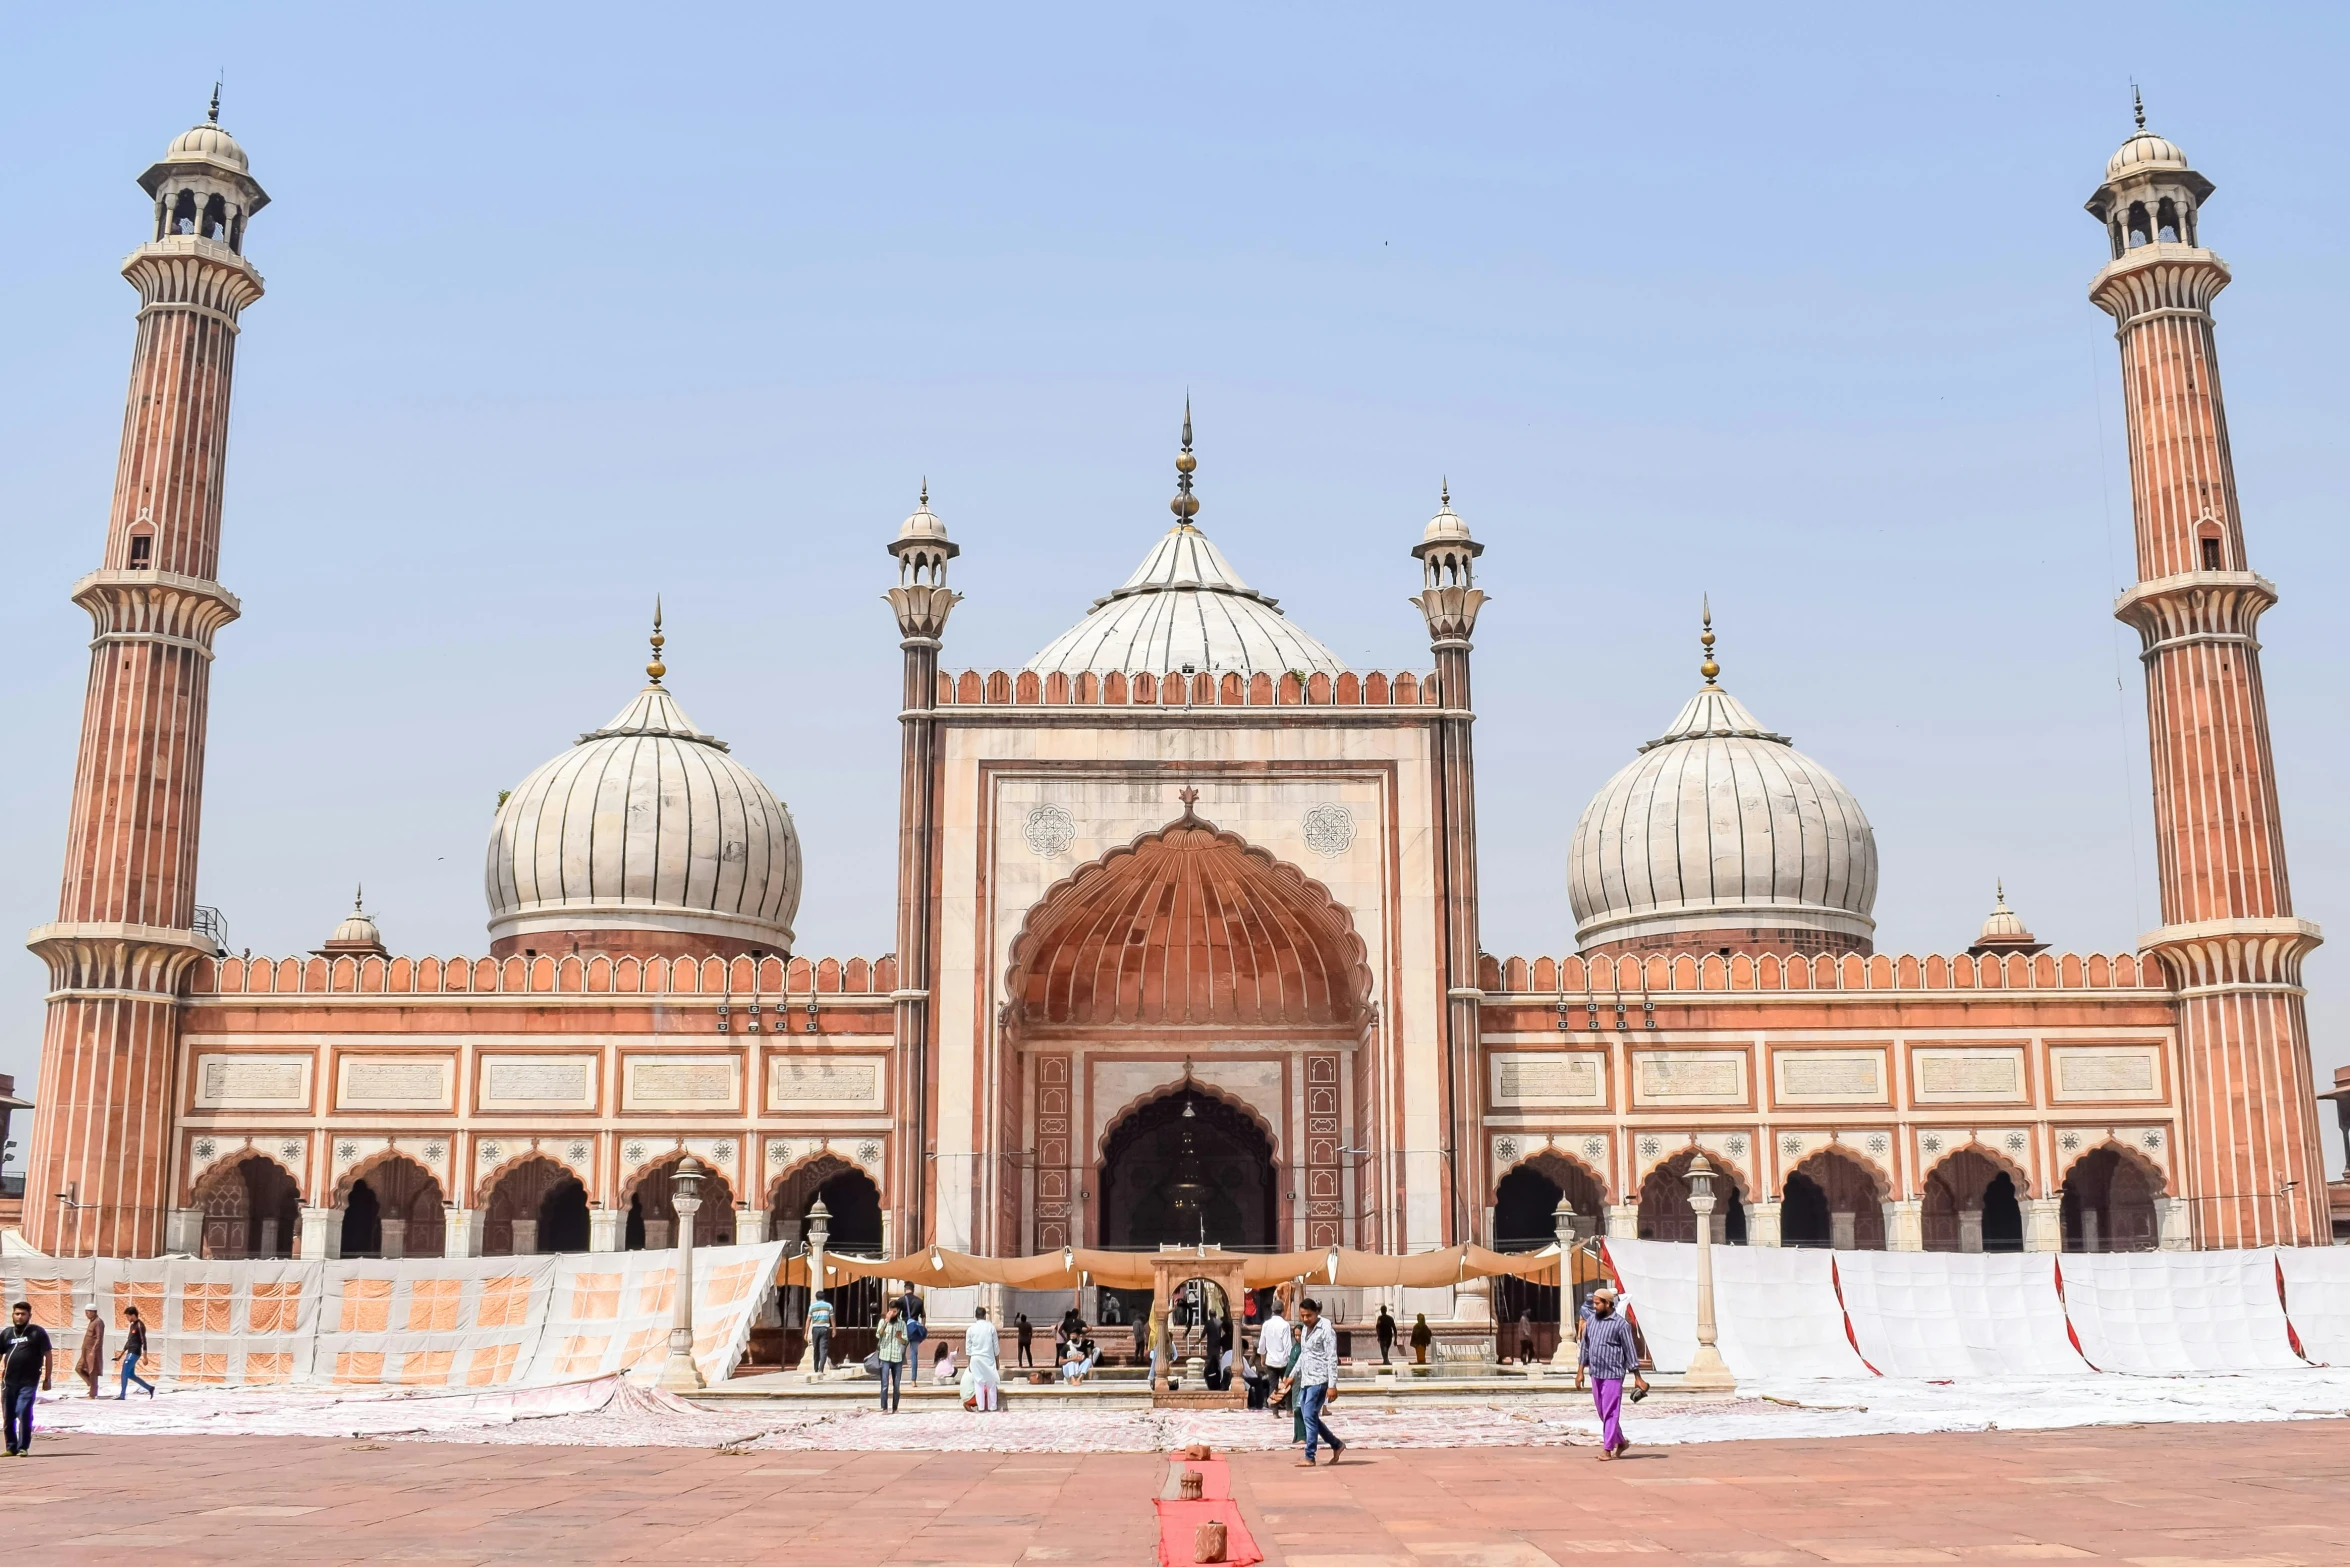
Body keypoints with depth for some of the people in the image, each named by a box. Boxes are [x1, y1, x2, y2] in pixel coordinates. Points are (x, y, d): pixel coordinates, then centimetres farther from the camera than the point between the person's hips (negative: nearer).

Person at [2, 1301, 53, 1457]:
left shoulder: (38, 1332, -1)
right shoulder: (6, 1333, 10)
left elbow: (47, 1355, 0)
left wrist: (47, 1379, -4)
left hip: (29, 1381, -4)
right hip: (9, 1381, 4)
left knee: (24, 1413, -13)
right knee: (8, 1415, 8)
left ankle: (23, 1447, -4)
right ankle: (11, 1447, 19)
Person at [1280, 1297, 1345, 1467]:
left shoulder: (1326, 1330, -12)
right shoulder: (1305, 1329, 14)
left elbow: (1332, 1359, -15)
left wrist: (1332, 1385, -20)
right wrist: (1293, 1375, 26)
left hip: (1319, 1380, -9)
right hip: (1306, 1379, 9)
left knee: (1309, 1416, -11)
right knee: (1304, 1414, 10)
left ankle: (1309, 1457, -7)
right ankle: (1337, 1445, 22)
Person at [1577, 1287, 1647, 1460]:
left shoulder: (1621, 1324, -10)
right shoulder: (1592, 1320, 8)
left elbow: (1630, 1350, -9)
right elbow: (1585, 1346, 14)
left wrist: (1637, 1378, -8)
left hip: (1613, 1375, -7)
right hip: (1596, 1374, 7)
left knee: (1610, 1413, -4)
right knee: (1603, 1413, 14)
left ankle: (1607, 1449, 0)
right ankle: (1621, 1442, 30)